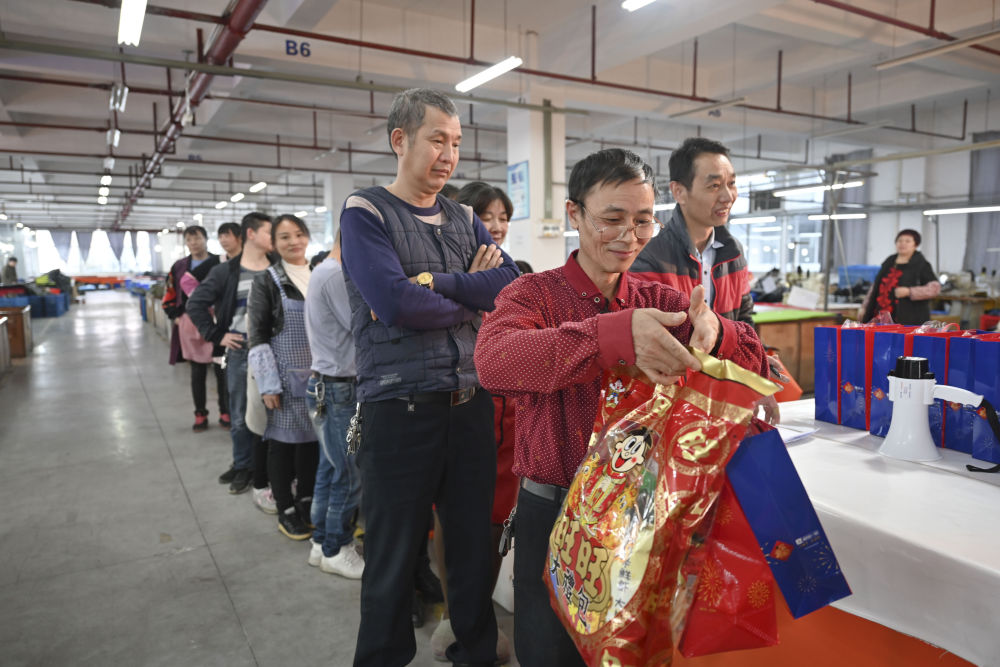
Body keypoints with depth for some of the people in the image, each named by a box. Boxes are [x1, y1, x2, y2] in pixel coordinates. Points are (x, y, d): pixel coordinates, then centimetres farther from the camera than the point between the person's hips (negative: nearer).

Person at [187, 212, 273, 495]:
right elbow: (196, 304, 0)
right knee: (240, 414, 10)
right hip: (240, 351, -1)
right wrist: (217, 335, -5)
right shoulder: (226, 271, -2)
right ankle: (242, 466, 26)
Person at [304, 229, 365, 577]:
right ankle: (336, 551, 15)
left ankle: (322, 543, 29)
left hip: (327, 385, 10)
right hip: (339, 389, -10)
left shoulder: (322, 271, 14)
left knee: (330, 470, 17)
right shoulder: (337, 276, -19)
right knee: (349, 476, 1)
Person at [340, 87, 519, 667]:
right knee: (395, 554, 8)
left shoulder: (464, 220, 14)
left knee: (475, 540, 16)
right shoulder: (366, 213, -3)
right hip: (401, 405, -5)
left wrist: (436, 283, -14)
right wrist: (471, 298, -4)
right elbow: (396, 303, -18)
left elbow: (511, 284, -2)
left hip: (471, 400, 5)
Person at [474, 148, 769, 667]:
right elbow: (494, 361, -30)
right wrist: (615, 335, -43)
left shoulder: (662, 302, 4)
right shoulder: (533, 293, -8)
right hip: (554, 515, -2)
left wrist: (714, 332, -29)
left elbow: (754, 360, -4)